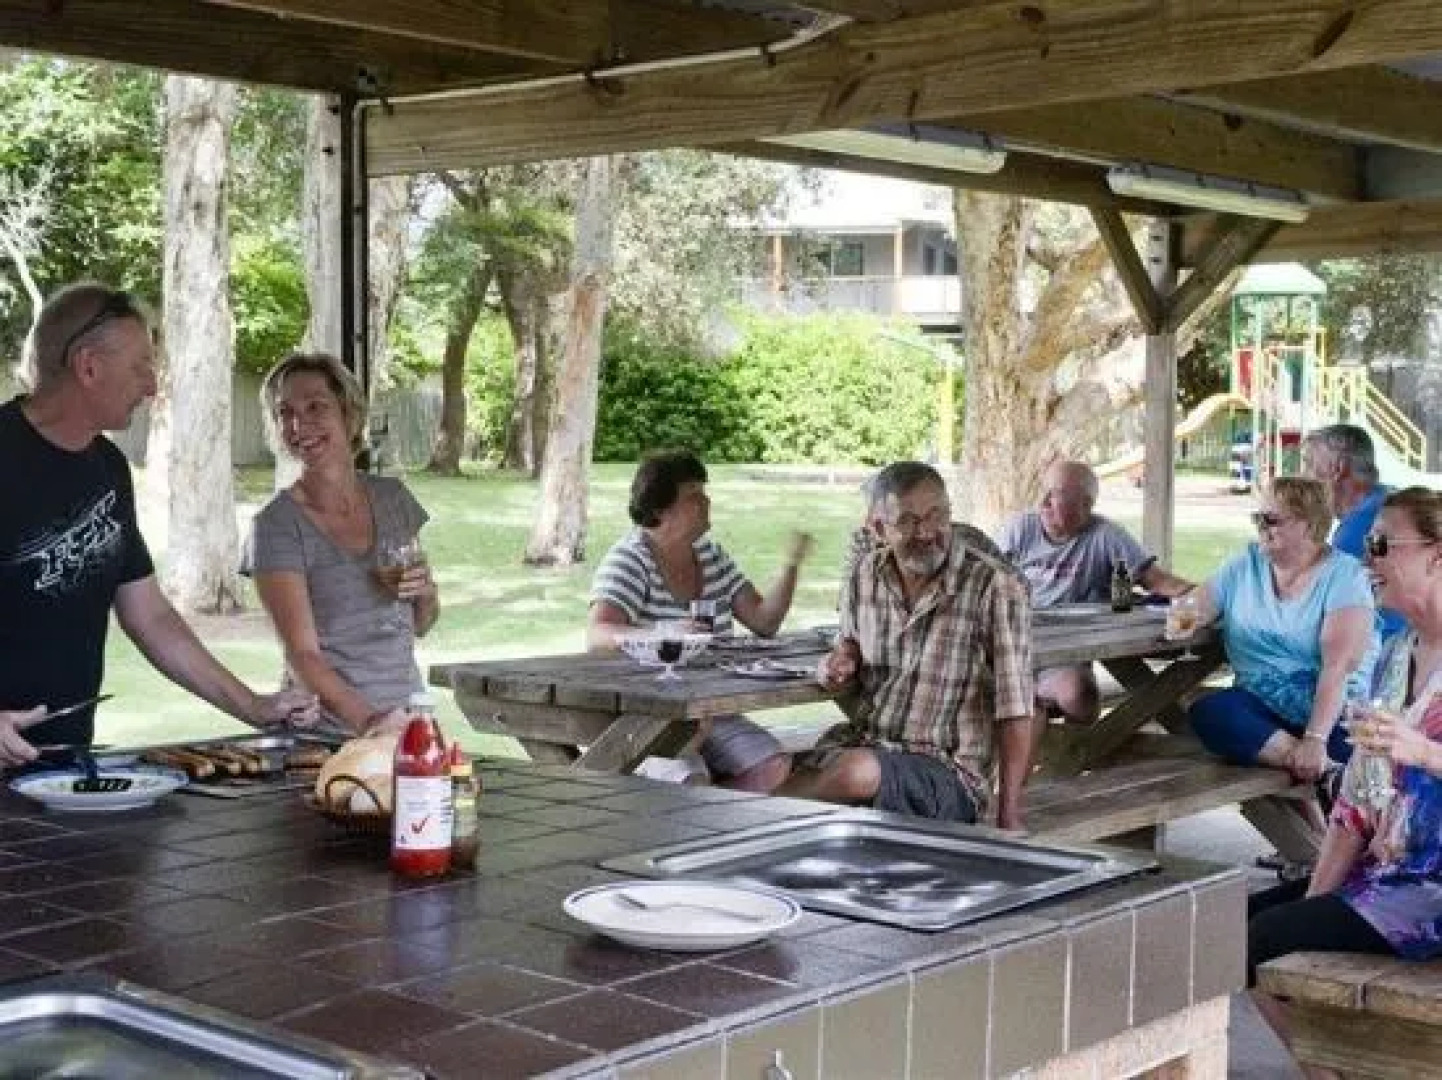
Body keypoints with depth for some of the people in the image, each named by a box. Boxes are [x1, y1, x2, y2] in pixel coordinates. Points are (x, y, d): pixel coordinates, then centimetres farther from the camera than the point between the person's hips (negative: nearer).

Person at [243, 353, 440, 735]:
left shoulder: (392, 496, 8)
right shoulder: (276, 525, -8)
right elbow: (303, 657, -13)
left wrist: (426, 591, -4)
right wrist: (368, 721, -27)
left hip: (409, 713, 4)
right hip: (329, 729, -3)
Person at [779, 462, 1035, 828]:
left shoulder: (996, 587, -11)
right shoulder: (864, 577, 7)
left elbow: (1014, 716, -11)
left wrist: (1008, 820, -16)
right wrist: (837, 672, -3)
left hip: (950, 770, -4)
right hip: (860, 742, 4)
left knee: (860, 772, -34)